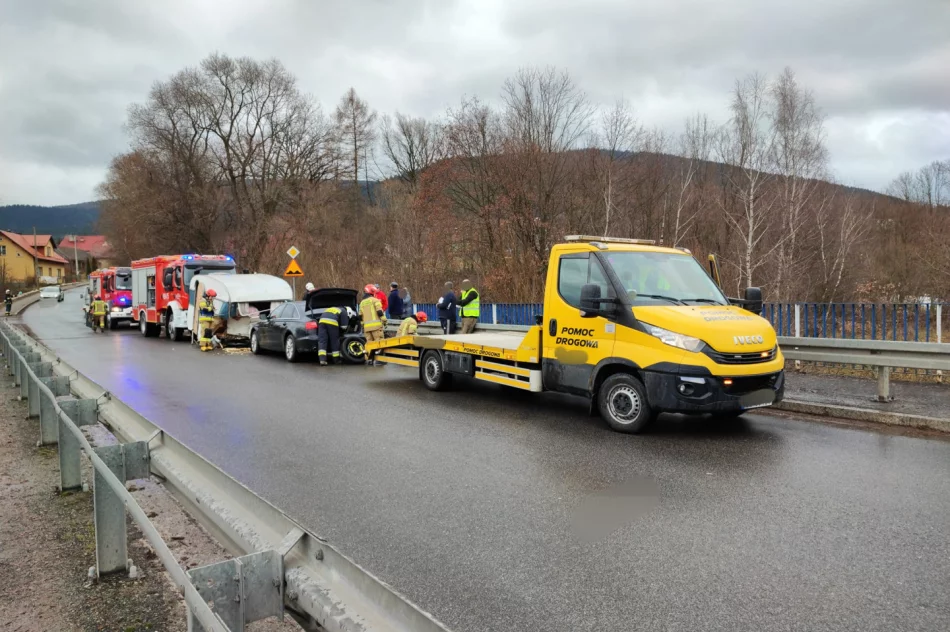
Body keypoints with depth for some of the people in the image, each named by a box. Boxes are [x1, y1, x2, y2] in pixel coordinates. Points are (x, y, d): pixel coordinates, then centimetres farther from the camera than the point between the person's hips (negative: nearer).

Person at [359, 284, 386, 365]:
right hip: (376, 325, -6)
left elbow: (360, 316, 19)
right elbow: (380, 312, -10)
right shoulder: (375, 300, 0)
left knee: (369, 342, 9)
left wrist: (362, 325, 26)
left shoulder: (362, 303, 19)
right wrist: (384, 321, -2)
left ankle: (369, 359, 7)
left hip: (366, 326, 6)